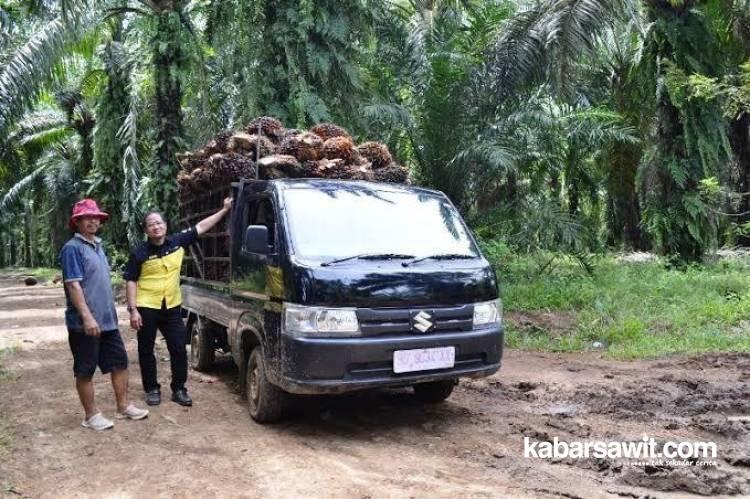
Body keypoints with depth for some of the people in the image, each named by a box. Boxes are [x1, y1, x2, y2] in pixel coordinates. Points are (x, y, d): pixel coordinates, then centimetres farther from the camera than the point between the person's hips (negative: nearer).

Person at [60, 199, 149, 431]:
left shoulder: (98, 246, 14)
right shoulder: (72, 248, -13)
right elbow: (73, 284, -20)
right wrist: (87, 317, -26)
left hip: (108, 320, 9)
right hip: (84, 323, -9)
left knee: (120, 363, 13)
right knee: (85, 371, 4)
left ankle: (123, 407, 24)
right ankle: (91, 416, 14)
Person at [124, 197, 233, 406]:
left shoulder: (178, 241, 1)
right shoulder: (139, 252, -6)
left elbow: (201, 227, 6)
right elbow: (131, 281, -5)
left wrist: (224, 210, 5)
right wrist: (133, 309, -11)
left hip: (172, 307, 2)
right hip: (146, 308, -2)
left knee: (179, 349, 4)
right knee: (146, 351, 8)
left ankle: (179, 389, 16)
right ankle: (152, 389, 23)